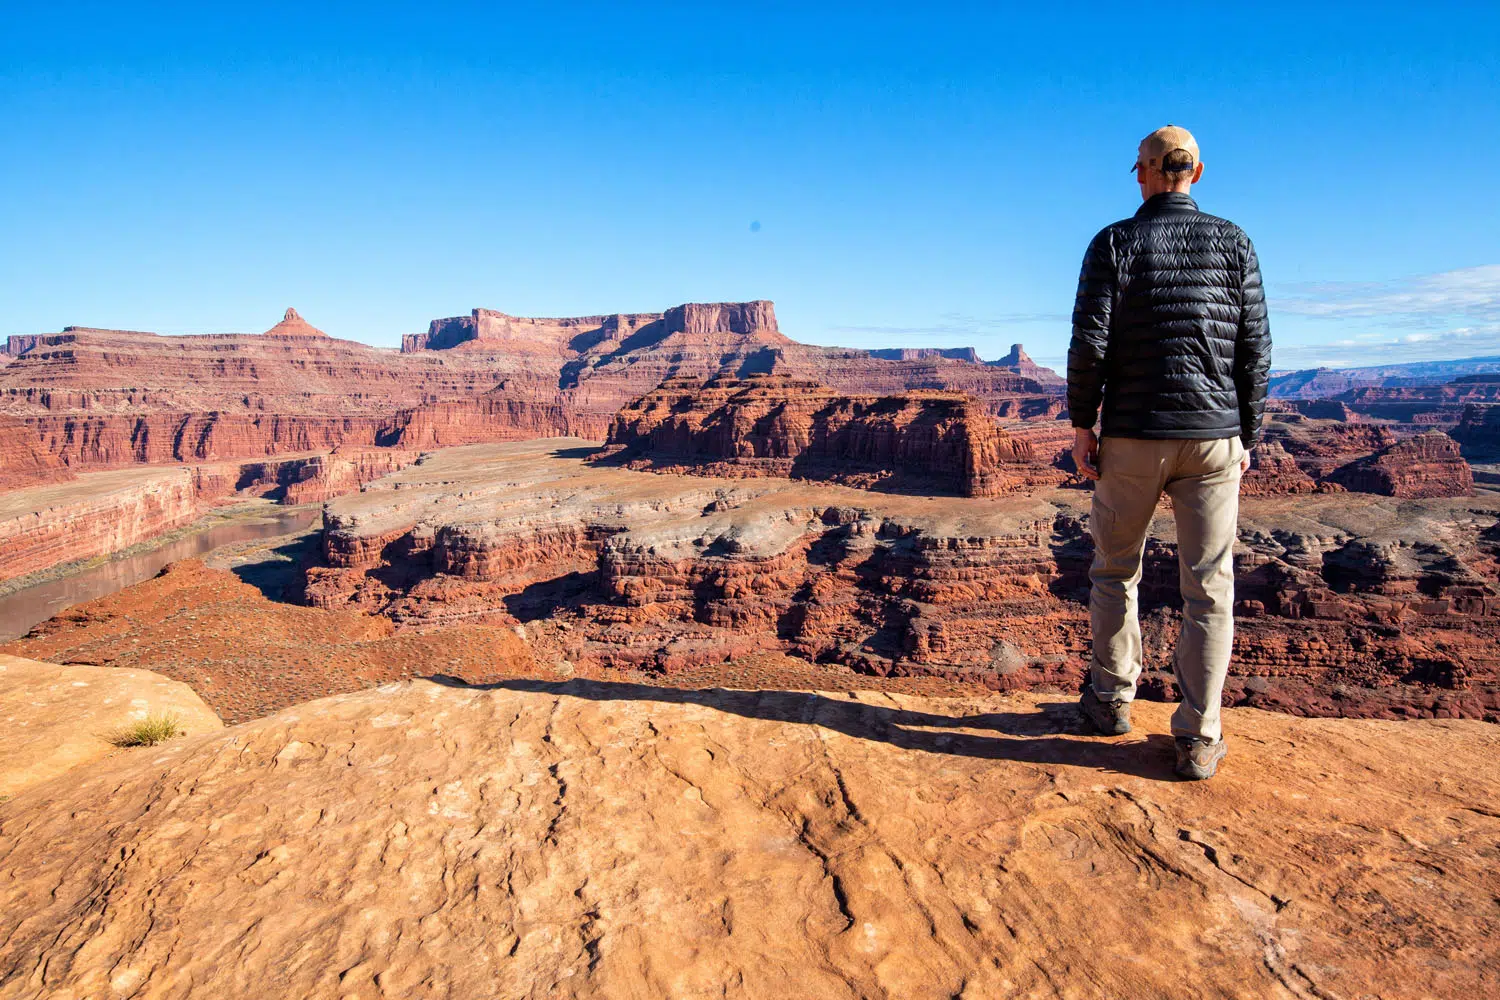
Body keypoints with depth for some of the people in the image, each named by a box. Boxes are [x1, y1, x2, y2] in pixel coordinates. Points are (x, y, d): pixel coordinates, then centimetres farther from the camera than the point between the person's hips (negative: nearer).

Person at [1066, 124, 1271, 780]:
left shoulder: (1115, 242, -1)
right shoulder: (1233, 242, 6)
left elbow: (1089, 341, -9)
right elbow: (1255, 347, 4)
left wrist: (1082, 422, 0)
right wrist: (1247, 435, 10)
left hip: (1133, 435, -1)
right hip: (1213, 436, 2)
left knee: (1115, 571, 15)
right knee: (1209, 586, 4)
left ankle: (1111, 699, 25)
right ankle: (1198, 739, 7)